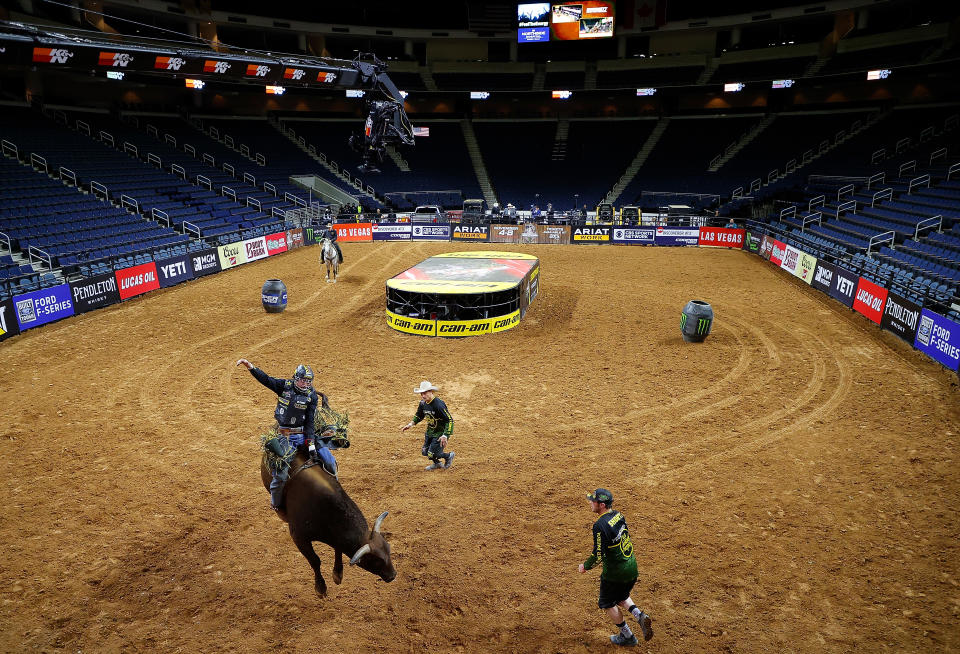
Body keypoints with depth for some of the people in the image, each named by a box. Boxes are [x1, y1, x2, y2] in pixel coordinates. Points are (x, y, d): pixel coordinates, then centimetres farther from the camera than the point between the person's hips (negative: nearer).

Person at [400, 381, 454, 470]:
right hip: (430, 431, 7)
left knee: (432, 454, -10)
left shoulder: (439, 404, -28)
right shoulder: (423, 403, -5)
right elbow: (419, 416, 16)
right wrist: (410, 424, 2)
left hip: (441, 432, -7)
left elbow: (450, 420, -25)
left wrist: (445, 436, -31)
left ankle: (449, 455, 19)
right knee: (425, 452, 11)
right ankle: (436, 464, 41)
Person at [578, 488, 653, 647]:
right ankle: (639, 615, 10)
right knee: (621, 596, 30)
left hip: (616, 572, -8)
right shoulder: (618, 515, -1)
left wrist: (585, 566, -6)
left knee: (608, 603, 17)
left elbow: (598, 555, -25)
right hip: (632, 567, 8)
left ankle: (627, 636, 28)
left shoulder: (600, 525, -27)